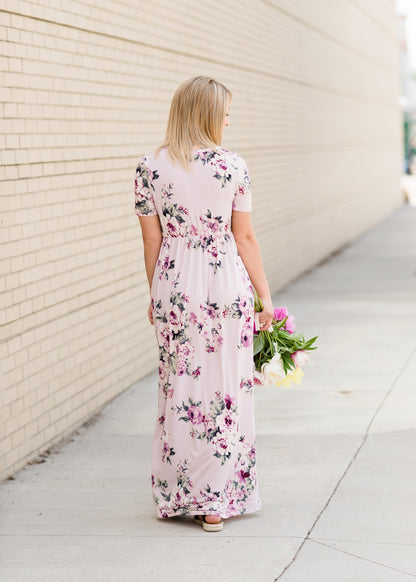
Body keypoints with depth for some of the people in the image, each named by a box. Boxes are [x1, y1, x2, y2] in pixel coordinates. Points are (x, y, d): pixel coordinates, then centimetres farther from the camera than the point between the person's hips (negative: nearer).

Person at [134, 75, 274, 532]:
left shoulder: (149, 168, -2)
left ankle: (180, 497, 16)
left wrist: (154, 296, 14)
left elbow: (152, 241, 2)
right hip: (227, 285, -2)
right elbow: (245, 238, -4)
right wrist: (265, 296, 4)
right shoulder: (231, 166, -7)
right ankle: (219, 499, 11)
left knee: (179, 389, 10)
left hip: (175, 286, 2)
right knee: (227, 390, 7)